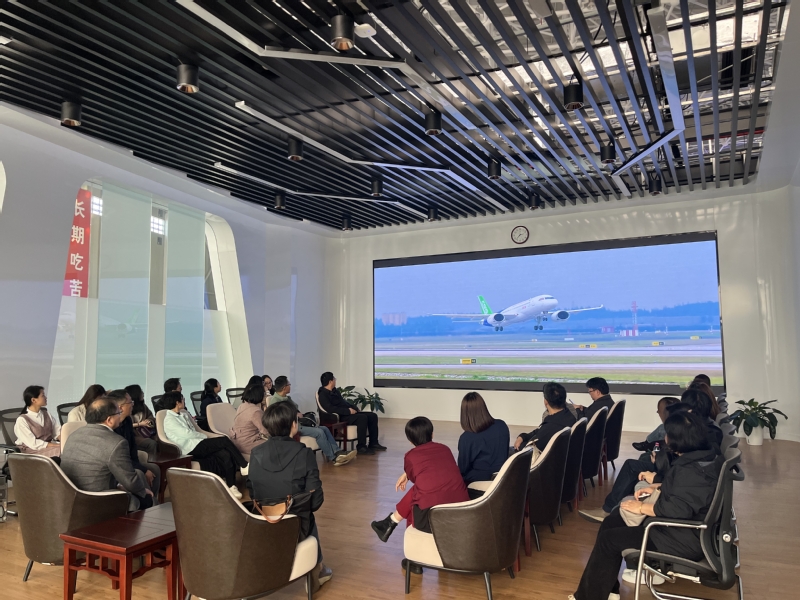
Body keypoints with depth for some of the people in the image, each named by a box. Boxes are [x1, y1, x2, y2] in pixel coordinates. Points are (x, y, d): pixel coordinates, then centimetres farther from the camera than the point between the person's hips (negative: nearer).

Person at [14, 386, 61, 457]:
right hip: (32, 450, -6)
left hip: (50, 445, 6)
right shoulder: (21, 420, -11)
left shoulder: (46, 414, 9)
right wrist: (57, 445, -23)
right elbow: (33, 444, -17)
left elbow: (58, 431, 6)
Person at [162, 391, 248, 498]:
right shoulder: (169, 420, -6)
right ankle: (245, 466, -10)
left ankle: (231, 486, -17)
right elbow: (187, 434, -14)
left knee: (226, 454, -18)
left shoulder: (184, 413, 20)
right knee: (224, 441, -20)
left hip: (199, 445, 7)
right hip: (191, 449, -7)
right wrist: (205, 436, -4)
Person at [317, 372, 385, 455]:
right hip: (339, 417, -10)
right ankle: (361, 447, -25)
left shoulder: (335, 391, 18)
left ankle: (373, 443, 5)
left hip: (348, 413, 10)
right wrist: (348, 411, -24)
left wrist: (355, 409, 9)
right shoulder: (323, 395, -12)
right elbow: (331, 409, -25)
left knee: (373, 416, -1)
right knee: (362, 418, -31)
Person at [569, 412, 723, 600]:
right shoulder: (701, 456, 3)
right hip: (684, 526, 11)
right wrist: (657, 488, 9)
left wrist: (641, 508, -19)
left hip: (685, 538, -11)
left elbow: (677, 508, -33)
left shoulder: (693, 469, -29)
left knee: (609, 540, -7)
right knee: (613, 522, 11)